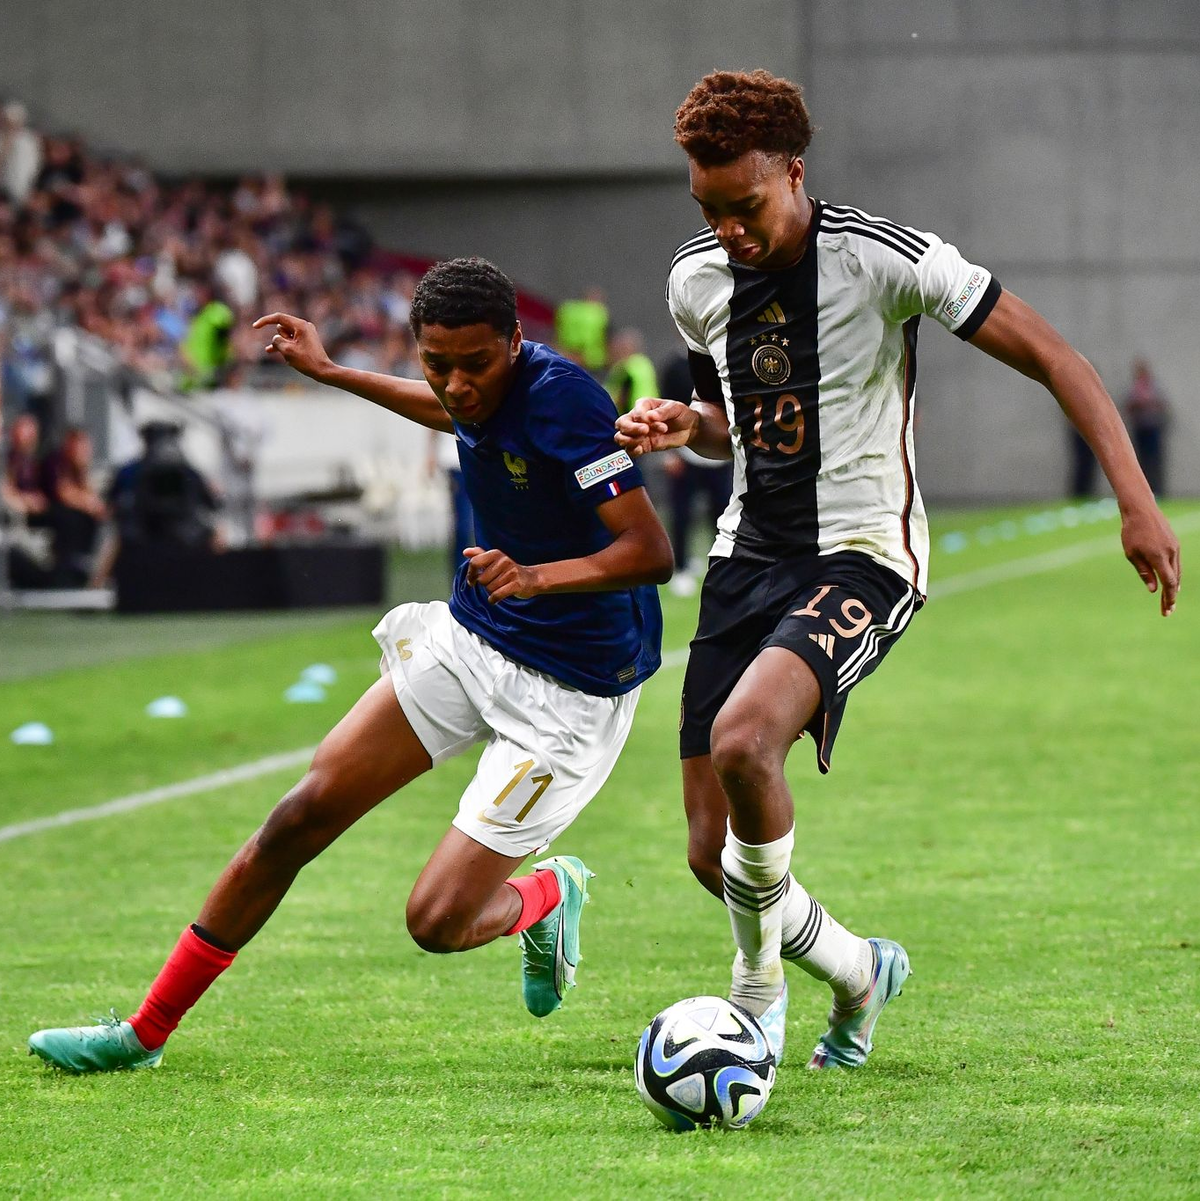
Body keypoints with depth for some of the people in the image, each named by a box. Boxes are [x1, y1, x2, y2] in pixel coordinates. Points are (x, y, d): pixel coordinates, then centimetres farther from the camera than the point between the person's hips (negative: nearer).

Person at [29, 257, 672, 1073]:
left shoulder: (563, 399, -26)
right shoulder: (482, 394, -3)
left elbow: (653, 551, -29)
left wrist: (536, 577, -43)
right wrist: (331, 371, 29)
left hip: (568, 691, -7)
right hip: (468, 637, 7)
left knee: (439, 922, -12)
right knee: (305, 815, 0)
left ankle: (550, 896, 24)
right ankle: (145, 1034, 10)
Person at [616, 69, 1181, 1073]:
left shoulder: (884, 260, -15)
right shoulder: (697, 280, 4)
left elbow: (1051, 356, -12)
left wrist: (1137, 501, -20)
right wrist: (680, 424, -2)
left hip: (862, 555, -6)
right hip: (749, 554, 6)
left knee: (744, 741, -33)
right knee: (712, 847, 2)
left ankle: (760, 986, -10)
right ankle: (858, 974, 32)